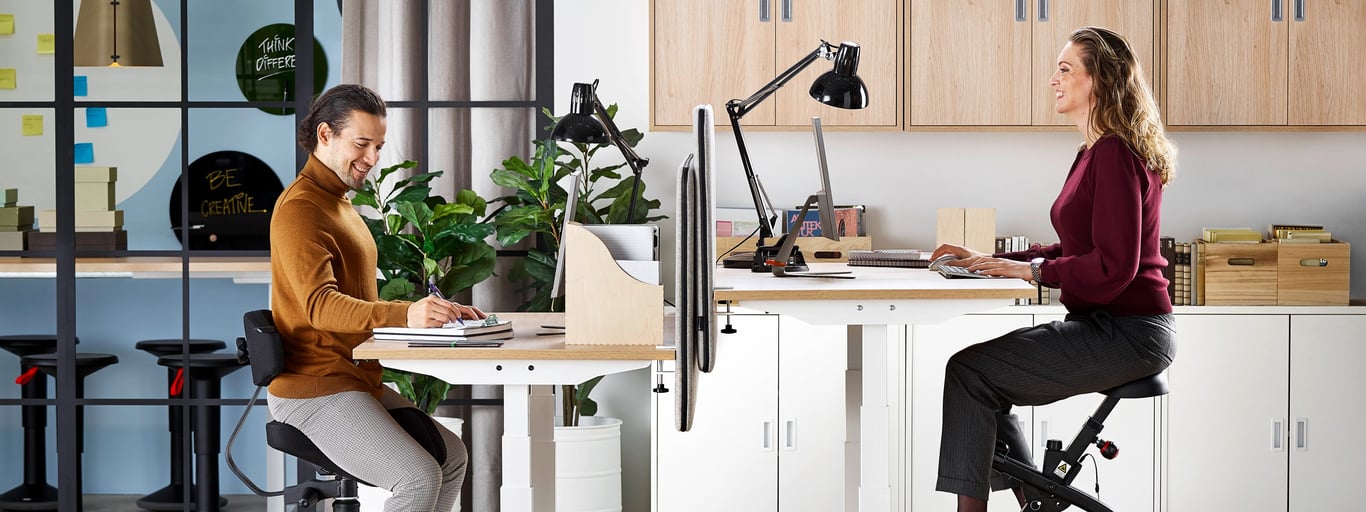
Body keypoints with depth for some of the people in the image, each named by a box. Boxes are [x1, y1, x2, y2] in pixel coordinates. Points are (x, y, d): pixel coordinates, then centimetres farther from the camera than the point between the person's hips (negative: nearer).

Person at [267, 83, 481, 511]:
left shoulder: (340, 203, 20)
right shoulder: (299, 208, -14)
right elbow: (319, 305, -28)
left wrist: (438, 313, 4)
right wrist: (405, 314, -43)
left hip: (358, 380, 10)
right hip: (315, 390, -10)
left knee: (452, 455, 12)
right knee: (420, 478, -22)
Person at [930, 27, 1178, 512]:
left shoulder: (1114, 154, -16)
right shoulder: (1095, 152, 16)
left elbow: (1113, 266, -22)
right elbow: (1078, 252, 21)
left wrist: (1031, 269, -14)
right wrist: (991, 260, 13)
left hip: (1125, 333, -10)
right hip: (1104, 326, 10)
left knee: (969, 371, -12)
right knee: (985, 381, 11)